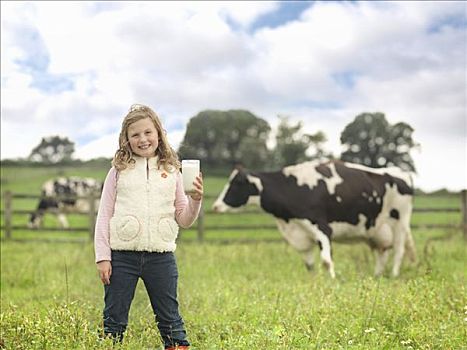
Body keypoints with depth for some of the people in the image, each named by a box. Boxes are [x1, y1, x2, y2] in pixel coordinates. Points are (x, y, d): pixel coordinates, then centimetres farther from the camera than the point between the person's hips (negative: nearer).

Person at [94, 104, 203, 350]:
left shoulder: (170, 172, 8)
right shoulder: (119, 171, 3)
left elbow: (183, 220, 11)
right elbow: (104, 215, 3)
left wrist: (195, 200, -9)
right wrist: (103, 257, -3)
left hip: (161, 256, 1)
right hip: (122, 256, -1)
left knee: (170, 319, 8)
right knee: (114, 320, 6)